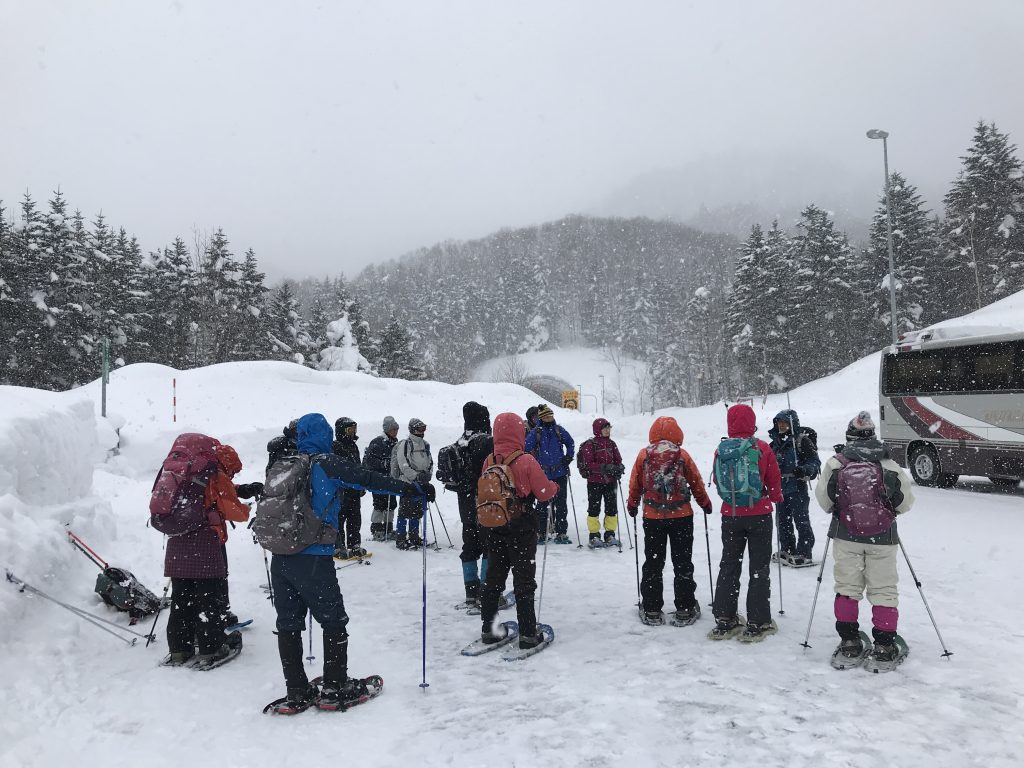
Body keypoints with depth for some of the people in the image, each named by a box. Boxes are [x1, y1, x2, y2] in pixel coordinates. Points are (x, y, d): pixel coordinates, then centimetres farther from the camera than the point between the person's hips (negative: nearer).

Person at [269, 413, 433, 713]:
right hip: (313, 558, -6)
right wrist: (414, 490, -7)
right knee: (333, 621, 9)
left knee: (289, 624, 12)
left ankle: (296, 693, 17)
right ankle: (334, 688, 14)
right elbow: (370, 480, -11)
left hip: (280, 559, 6)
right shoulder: (326, 463, -6)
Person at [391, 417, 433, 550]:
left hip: (421, 483, 7)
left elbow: (430, 461, 19)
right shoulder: (404, 444, -8)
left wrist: (429, 474, -1)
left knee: (417, 511, 12)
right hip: (407, 482, -7)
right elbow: (403, 465, -14)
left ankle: (414, 537, 21)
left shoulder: (425, 445, 14)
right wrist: (417, 476, -19)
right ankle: (400, 539, 0)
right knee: (405, 511, -6)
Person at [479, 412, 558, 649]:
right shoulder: (526, 461, -18)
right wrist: (554, 486, 9)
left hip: (493, 529, 5)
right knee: (524, 581, 6)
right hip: (521, 530, -4)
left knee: (493, 579, 16)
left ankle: (488, 629, 22)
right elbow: (544, 492, -12)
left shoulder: (489, 461, -3)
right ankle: (527, 634, 10)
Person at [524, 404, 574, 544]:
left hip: (560, 474, 3)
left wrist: (568, 457, 8)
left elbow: (570, 443, 19)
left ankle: (561, 533, 13)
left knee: (561, 504, 6)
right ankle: (540, 533, 14)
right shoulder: (535, 432, -4)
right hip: (543, 475, -3)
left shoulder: (558, 430, 6)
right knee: (542, 504, 4)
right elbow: (526, 449, -3)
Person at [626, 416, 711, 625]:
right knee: (683, 564, 9)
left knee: (653, 564, 10)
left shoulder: (643, 455, -3)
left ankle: (651, 610, 12)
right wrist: (705, 504, 20)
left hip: (652, 517, 1)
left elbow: (635, 484, 4)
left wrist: (632, 506, 21)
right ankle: (685, 609, 13)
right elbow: (697, 484, 4)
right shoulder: (683, 456, -5)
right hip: (682, 516, -1)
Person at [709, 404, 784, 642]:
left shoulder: (722, 450, -6)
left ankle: (724, 621, 18)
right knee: (759, 568, 8)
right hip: (759, 514, -2)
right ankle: (757, 624, 10)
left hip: (730, 515, 2)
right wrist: (776, 498, 19)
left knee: (729, 566, 14)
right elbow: (774, 480, -2)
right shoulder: (763, 448, -11)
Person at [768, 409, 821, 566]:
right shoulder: (776, 442, 12)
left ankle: (804, 554, 6)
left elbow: (815, 461, -14)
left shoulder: (801, 440, -10)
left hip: (797, 489, -8)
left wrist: (805, 470, -30)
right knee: (783, 521, 15)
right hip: (781, 488, 8)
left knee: (801, 521, -1)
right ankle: (787, 550, 28)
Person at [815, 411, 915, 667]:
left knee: (847, 587, 12)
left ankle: (849, 640, 15)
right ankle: (884, 645, 11)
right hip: (882, 538, 0)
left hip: (845, 536, 1)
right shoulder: (888, 466, -7)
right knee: (883, 589, 9)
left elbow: (824, 501, -2)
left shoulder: (835, 464, -7)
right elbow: (905, 503, 0)